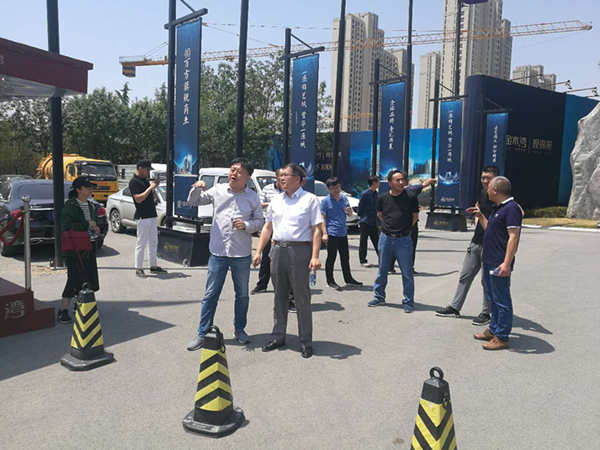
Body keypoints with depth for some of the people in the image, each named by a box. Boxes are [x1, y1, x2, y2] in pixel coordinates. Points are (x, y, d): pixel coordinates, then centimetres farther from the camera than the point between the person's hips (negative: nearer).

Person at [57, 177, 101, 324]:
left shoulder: (91, 206, 14)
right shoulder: (70, 206, -10)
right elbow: (66, 226, -20)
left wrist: (96, 228, 5)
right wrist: (87, 225, -17)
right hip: (75, 249, -7)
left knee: (89, 279, 9)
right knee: (75, 279, -7)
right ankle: (63, 311, 3)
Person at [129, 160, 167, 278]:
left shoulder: (146, 180, 15)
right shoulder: (134, 182, -10)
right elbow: (138, 199, -21)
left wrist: (155, 187, 3)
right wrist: (150, 187, -16)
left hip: (152, 215, 9)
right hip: (142, 217, -9)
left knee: (153, 242, 13)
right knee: (141, 244, -3)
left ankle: (153, 266, 22)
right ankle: (138, 269, 5)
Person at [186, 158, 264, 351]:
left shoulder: (253, 197, 1)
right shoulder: (217, 190, 2)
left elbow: (260, 222, 6)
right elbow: (193, 201, 11)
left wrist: (246, 225, -14)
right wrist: (197, 189, -9)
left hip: (242, 255, 0)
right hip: (218, 252, 0)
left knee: (242, 294, 13)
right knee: (210, 294, 5)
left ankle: (239, 329, 32)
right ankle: (202, 334, 16)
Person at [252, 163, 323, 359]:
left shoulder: (310, 199, -1)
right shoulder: (276, 201, 15)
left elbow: (316, 230, -6)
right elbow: (267, 228, 18)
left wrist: (315, 256, -16)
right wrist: (258, 252, 11)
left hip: (300, 250, -5)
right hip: (277, 250, 5)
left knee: (302, 297, 0)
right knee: (279, 297, 12)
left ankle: (306, 341, 11)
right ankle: (278, 337, 24)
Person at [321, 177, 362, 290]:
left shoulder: (344, 198, 10)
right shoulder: (325, 201, -7)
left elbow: (350, 215, 17)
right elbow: (322, 218, -10)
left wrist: (349, 210, -8)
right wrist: (324, 233, -17)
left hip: (343, 233, 6)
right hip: (332, 233, -6)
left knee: (345, 257, 15)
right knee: (331, 257, 0)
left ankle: (348, 279, 27)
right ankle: (330, 281, 10)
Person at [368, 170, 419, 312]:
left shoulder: (411, 197, -6)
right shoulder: (383, 197, 0)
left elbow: (415, 216, 5)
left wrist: (404, 229, 5)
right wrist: (388, 227, 11)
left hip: (403, 240, -2)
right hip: (385, 238, 3)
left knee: (407, 273, 3)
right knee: (382, 271, 14)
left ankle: (408, 301, 16)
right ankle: (379, 297, 28)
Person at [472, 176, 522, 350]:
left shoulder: (511, 208, -16)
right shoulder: (498, 208, 15)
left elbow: (513, 237, -22)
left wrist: (507, 263, -26)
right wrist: (480, 216, 20)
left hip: (499, 264, -10)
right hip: (489, 261, 10)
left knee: (501, 301, -1)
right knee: (493, 298, 19)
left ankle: (502, 338, 7)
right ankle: (493, 330, 31)